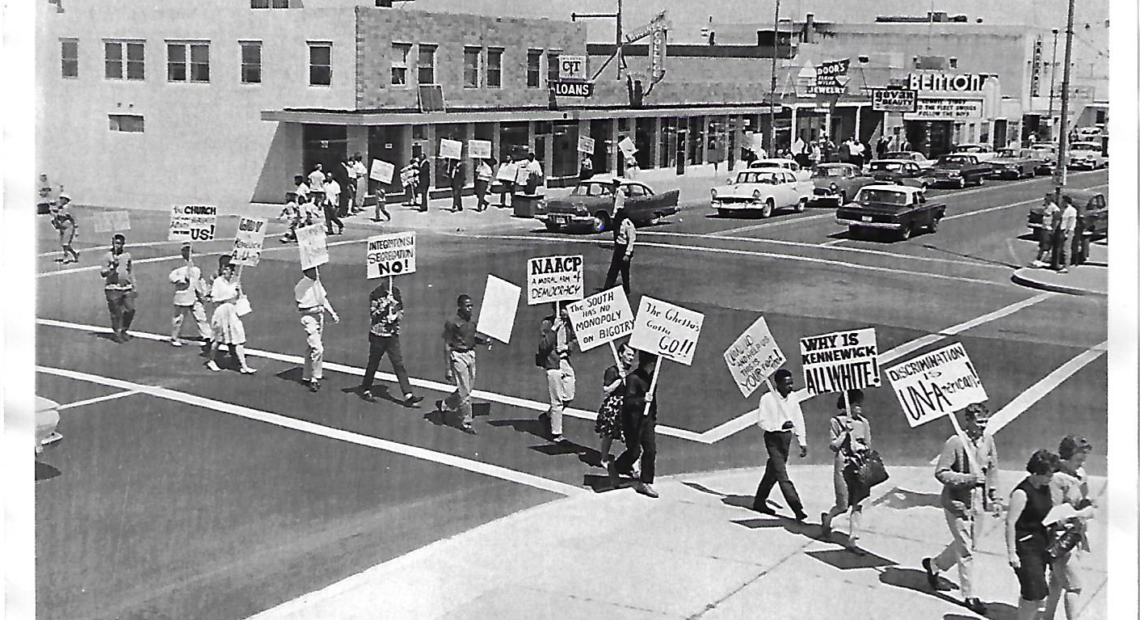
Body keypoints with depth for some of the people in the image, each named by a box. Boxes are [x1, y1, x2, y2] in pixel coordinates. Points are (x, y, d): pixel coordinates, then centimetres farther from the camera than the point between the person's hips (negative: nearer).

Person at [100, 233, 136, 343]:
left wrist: (133, 287, 16)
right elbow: (103, 273, -4)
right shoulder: (107, 256, 0)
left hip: (126, 288, 3)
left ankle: (124, 330, 17)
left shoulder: (127, 255, 12)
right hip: (113, 288, -3)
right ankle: (116, 333, 12)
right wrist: (112, 268, -21)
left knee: (130, 310, -3)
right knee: (115, 313, -1)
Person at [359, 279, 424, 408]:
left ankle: (408, 396, -8)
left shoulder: (396, 292, 6)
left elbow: (401, 310, 13)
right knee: (373, 363, 7)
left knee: (399, 363, -3)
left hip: (392, 333, 3)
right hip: (377, 334, -3)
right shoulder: (374, 295, -8)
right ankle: (366, 391, 26)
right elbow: (373, 315, -13)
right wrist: (385, 304, -22)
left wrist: (396, 315, -8)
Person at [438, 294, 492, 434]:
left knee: (469, 388, 15)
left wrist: (484, 341, -2)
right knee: (465, 391, -3)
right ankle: (467, 422, 9)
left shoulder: (472, 321, 5)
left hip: (470, 354, 7)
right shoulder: (452, 323, -15)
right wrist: (448, 369, -14)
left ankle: (444, 405, 36)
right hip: (458, 356, -7)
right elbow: (447, 346, -12)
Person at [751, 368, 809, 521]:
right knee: (782, 475, -10)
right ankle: (797, 508, -13)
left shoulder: (793, 397, 2)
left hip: (787, 437, 7)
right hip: (773, 438, -6)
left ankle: (759, 502, 32)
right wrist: (781, 425, -25)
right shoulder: (768, 399, -14)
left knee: (772, 472, 17)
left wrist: (802, 442, 5)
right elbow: (761, 421, -14)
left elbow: (798, 420, 8)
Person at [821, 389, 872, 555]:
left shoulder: (864, 422, 8)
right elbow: (833, 446, -5)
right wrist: (846, 432, -14)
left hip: (861, 466, 4)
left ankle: (852, 540, 4)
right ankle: (827, 518, 31)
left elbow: (868, 447, 14)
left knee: (858, 504, 0)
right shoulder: (837, 421, -4)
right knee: (843, 505, -2)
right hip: (843, 466, -4)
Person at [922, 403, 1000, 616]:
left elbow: (992, 469, 13)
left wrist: (993, 496, 9)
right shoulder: (955, 442, -18)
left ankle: (934, 564, 44)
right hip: (956, 502, -7)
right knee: (966, 550, -1)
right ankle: (968, 595, 10)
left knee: (964, 544, 19)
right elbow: (940, 473, -17)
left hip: (976, 502, 7)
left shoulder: (988, 440, 0)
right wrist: (968, 478, -26)